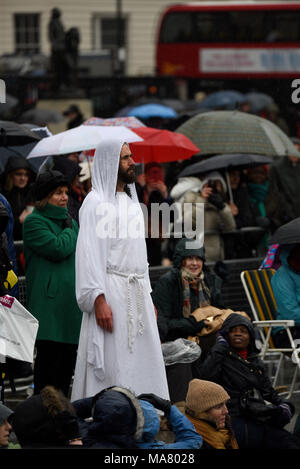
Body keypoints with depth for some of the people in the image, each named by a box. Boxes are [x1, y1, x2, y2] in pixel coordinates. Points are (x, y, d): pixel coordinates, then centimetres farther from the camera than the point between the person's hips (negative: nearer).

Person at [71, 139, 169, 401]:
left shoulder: (132, 202, 18)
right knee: (112, 364, -9)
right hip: (111, 292, -8)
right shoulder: (96, 201, -6)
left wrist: (148, 296, 18)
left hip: (137, 293, 8)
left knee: (143, 361, 5)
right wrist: (99, 300, -21)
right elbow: (88, 252, -13)